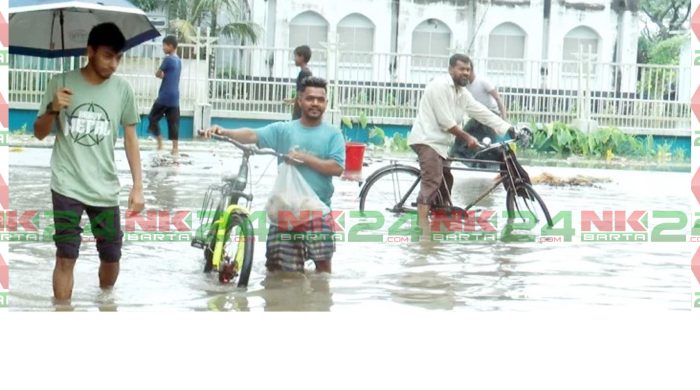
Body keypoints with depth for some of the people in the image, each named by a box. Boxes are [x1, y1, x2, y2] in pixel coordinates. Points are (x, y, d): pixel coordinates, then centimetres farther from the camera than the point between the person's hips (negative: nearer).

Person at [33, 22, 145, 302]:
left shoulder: (122, 89, 0)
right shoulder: (61, 83, -4)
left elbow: (130, 137, 5)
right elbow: (39, 133, 2)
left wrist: (138, 186, 0)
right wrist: (52, 109, -19)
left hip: (106, 189, 2)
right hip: (67, 186, -2)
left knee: (112, 256, 10)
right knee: (66, 257, -5)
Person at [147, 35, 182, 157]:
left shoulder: (168, 59, -11)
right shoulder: (178, 60, 14)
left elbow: (158, 74, -1)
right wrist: (164, 75, 6)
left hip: (164, 96, -7)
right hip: (175, 97, 7)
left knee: (152, 118, 7)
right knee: (173, 123, 5)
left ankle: (160, 144, 2)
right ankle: (175, 149, 1)